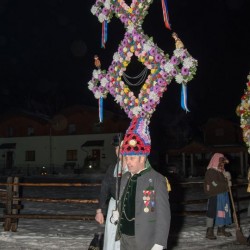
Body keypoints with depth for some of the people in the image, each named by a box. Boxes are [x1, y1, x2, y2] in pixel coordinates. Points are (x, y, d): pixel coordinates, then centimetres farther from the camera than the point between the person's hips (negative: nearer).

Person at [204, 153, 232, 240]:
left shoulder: (221, 171, 15)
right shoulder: (211, 171, -14)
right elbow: (215, 184, -20)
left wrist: (227, 177, 1)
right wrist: (227, 184, -11)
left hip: (223, 194, 9)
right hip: (215, 196, -9)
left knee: (222, 212, 13)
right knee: (212, 212, -6)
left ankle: (221, 230, 25)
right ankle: (209, 232, -1)